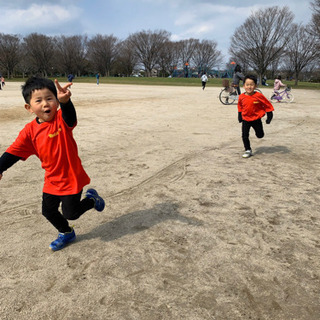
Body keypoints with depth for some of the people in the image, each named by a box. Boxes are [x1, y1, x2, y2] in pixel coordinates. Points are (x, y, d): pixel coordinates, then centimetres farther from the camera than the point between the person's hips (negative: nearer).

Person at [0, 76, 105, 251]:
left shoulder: (62, 119, -18)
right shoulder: (30, 130, -6)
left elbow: (69, 114, -42)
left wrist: (65, 100, -65)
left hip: (71, 178, -5)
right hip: (52, 180, 6)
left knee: (70, 213, 0)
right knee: (48, 211, 17)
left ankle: (91, 198, 30)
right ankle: (66, 233, 45)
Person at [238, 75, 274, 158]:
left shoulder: (258, 96, -17)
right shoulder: (241, 97, -8)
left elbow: (267, 105, -8)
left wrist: (269, 116, -8)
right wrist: (240, 116, 16)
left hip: (256, 119, -1)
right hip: (245, 120, 2)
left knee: (260, 135, 10)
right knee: (245, 136, -3)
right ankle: (248, 150, 13)